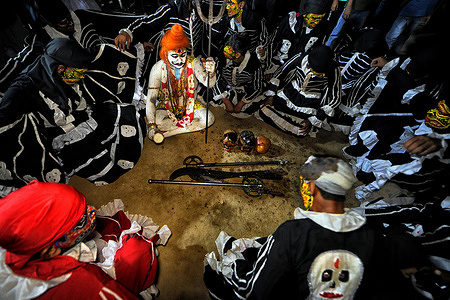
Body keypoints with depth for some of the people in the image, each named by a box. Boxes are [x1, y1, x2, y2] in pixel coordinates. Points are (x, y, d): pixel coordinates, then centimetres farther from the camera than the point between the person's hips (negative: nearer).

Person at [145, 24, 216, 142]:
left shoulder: (194, 63, -17)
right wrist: (151, 125, -27)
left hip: (191, 104, 2)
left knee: (209, 119, -25)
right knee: (157, 121, -31)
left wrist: (210, 72, -55)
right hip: (167, 106, -1)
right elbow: (151, 98, -17)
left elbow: (209, 83, -29)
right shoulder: (158, 68, -17)